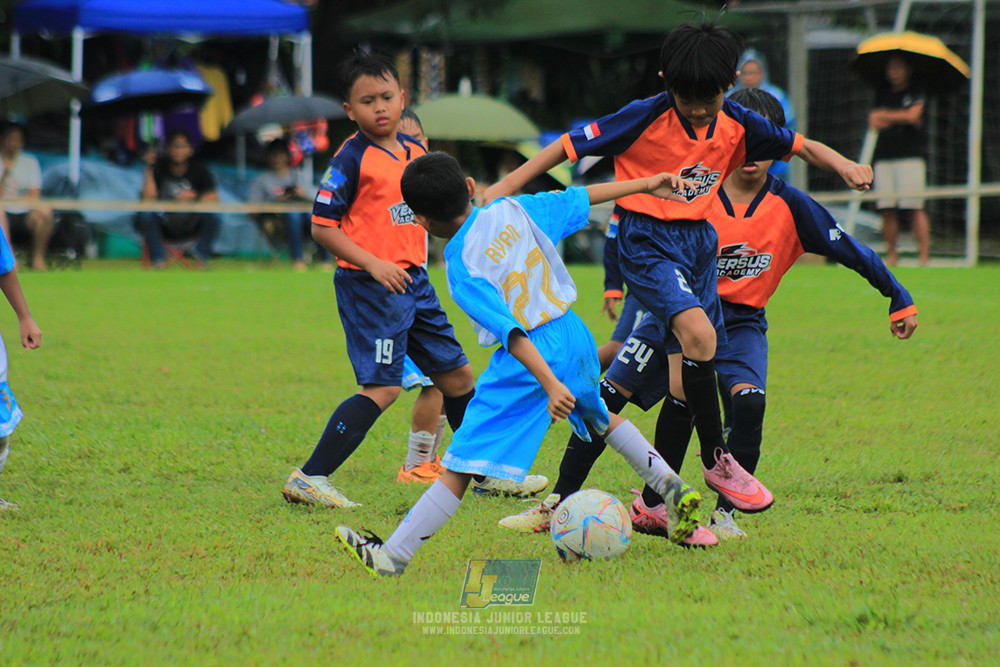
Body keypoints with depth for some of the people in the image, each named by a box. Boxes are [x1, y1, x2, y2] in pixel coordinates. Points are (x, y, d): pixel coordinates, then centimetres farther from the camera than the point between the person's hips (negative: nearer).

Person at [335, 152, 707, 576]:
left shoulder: (461, 269, -13)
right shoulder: (512, 211, 3)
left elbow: (511, 332, -21)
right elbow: (580, 198, 13)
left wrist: (549, 383, -26)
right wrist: (646, 184, 24)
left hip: (531, 359, -7)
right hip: (574, 336, 7)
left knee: (460, 465, -7)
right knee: (599, 417, 37)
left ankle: (392, 555, -7)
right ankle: (672, 488, 36)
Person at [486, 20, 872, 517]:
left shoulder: (736, 124, 0)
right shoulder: (645, 117, -14)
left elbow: (799, 145, 10)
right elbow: (571, 144, -9)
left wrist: (844, 166, -9)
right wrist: (507, 188, -11)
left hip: (699, 241, 6)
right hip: (647, 242, -6)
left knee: (687, 375, 5)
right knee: (698, 332, -30)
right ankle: (716, 459, -17)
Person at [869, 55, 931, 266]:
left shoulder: (916, 93, 7)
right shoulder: (882, 94, 18)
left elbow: (913, 114, -7)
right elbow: (874, 124, 9)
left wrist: (884, 116, 2)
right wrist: (900, 119, -5)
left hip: (911, 155, -4)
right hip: (884, 157, 4)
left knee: (915, 207, -10)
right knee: (887, 210, -2)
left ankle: (924, 255, -10)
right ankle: (891, 255, 3)